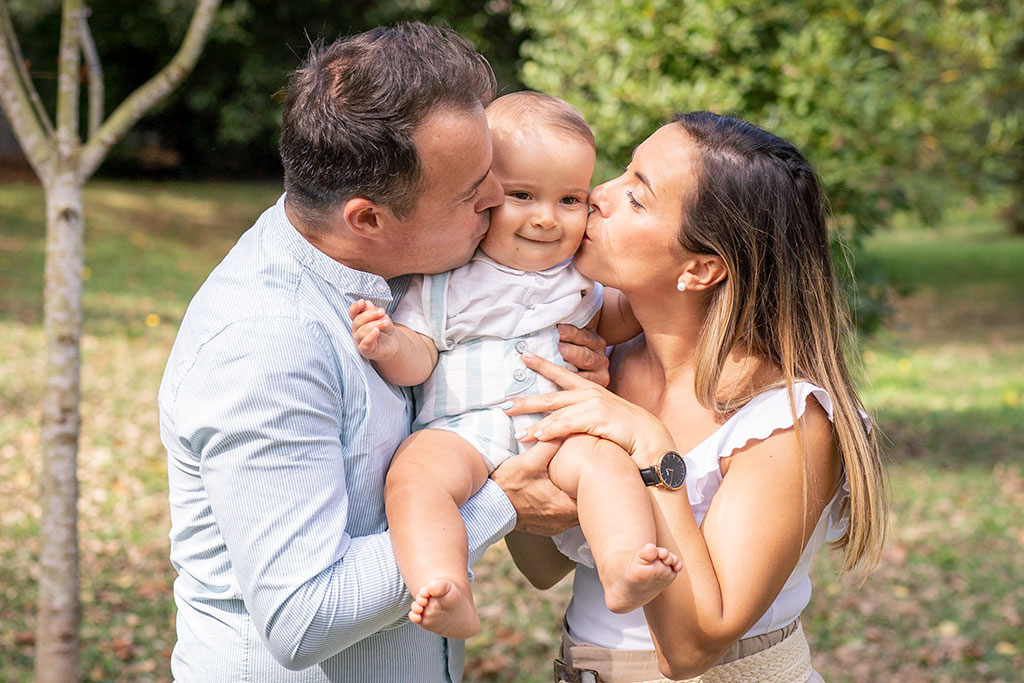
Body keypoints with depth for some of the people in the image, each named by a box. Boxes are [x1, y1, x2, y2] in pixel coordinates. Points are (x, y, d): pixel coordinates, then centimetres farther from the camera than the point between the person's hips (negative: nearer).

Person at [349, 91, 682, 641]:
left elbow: (606, 324, 35)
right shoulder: (441, 277, 6)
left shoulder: (574, 275, 17)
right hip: (460, 429, -2)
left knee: (605, 459, -29)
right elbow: (419, 360, 3)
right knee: (414, 475, -33)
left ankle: (624, 568, -45)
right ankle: (447, 597, -47)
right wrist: (391, 347, -21)